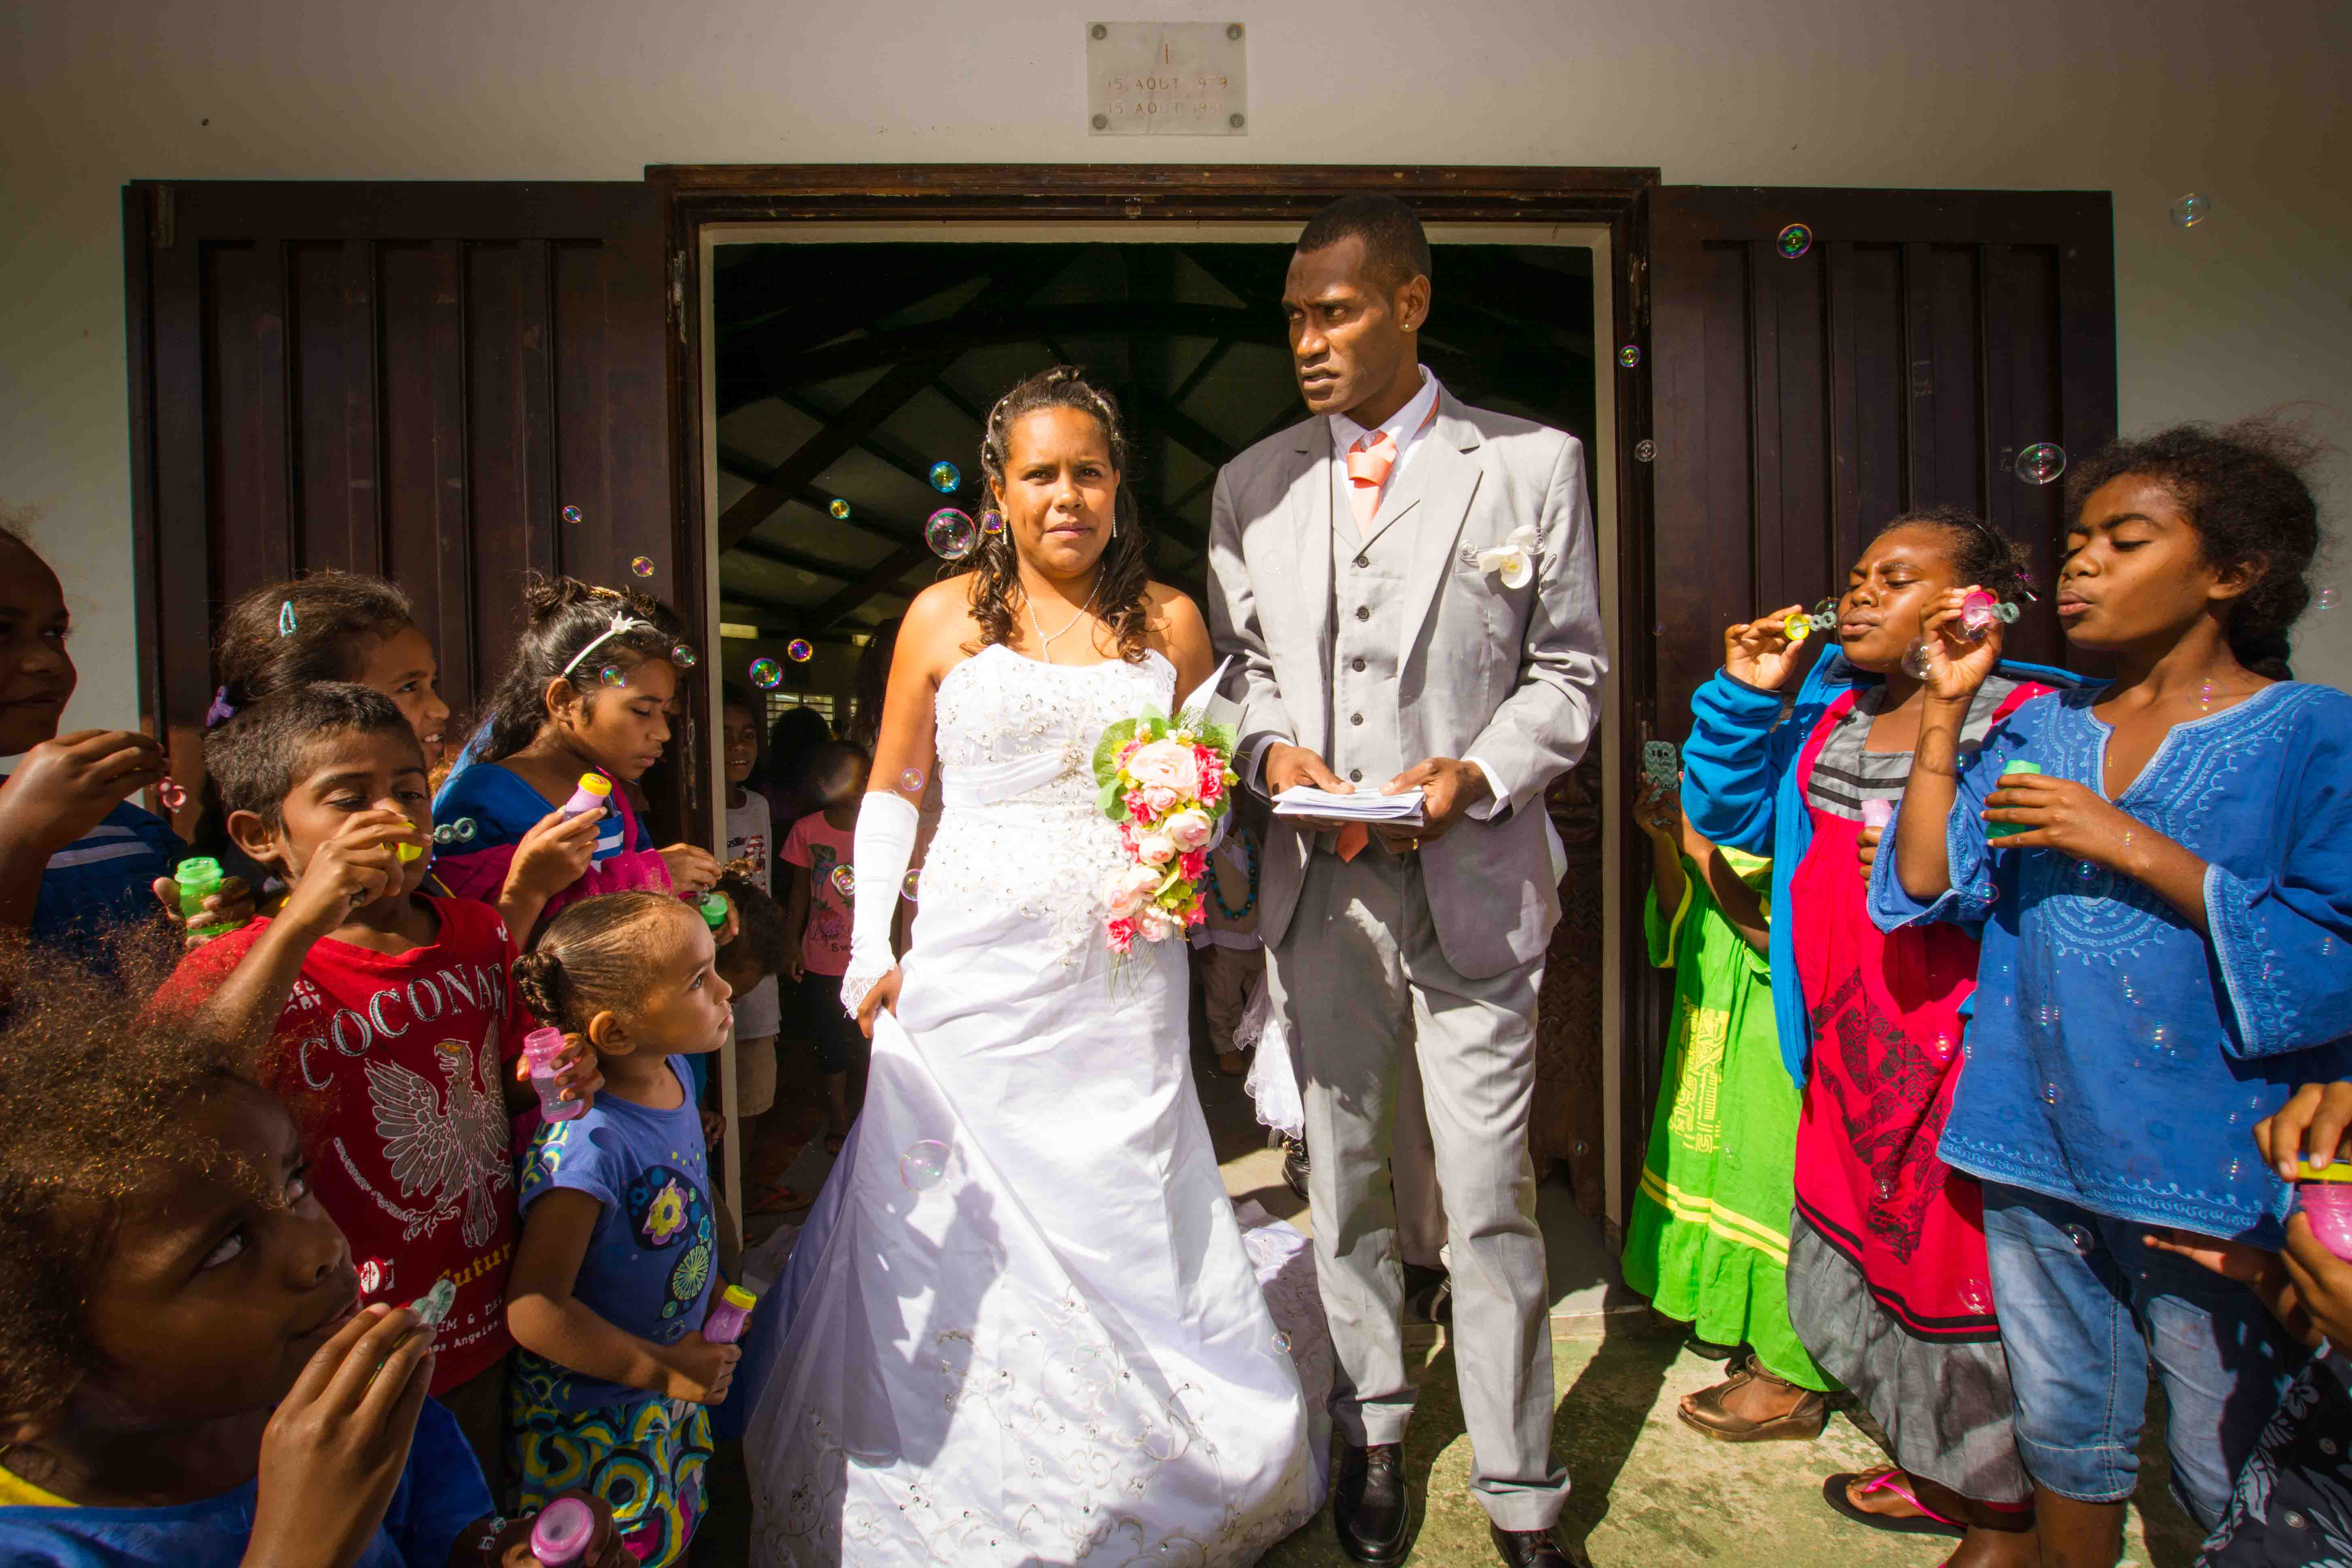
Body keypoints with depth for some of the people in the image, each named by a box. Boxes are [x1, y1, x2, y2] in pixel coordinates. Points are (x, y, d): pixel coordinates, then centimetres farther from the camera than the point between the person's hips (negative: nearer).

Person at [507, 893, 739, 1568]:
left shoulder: (673, 1072, -10)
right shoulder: (587, 1145, -35)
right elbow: (535, 1312, -33)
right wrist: (663, 1371, -23)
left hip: (676, 1384, 7)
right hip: (595, 1421, -7)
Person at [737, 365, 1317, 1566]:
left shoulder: (1170, 622, 7)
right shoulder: (945, 618, 3)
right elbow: (892, 792, 9)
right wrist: (873, 953, 1)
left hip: (1123, 986, 1)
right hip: (972, 983, 0)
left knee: (1131, 1233, 7)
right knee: (957, 1242, 7)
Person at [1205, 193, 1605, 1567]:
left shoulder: (1535, 465, 1)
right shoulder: (1253, 486, 9)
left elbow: (1569, 672, 1)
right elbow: (1239, 665, 12)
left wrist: (1474, 773, -15)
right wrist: (1272, 748, -8)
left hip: (1472, 881, -3)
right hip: (1317, 886, 3)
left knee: (1491, 1200, 3)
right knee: (1343, 1180, 16)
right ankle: (1374, 1434, 38)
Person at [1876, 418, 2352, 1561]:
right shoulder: (2039, 732, 7)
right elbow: (1930, 883, -3)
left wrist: (2130, 845, -20)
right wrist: (1946, 706, -5)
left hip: (2216, 1168, -4)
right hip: (2039, 1144, 4)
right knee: (2065, 1430, 21)